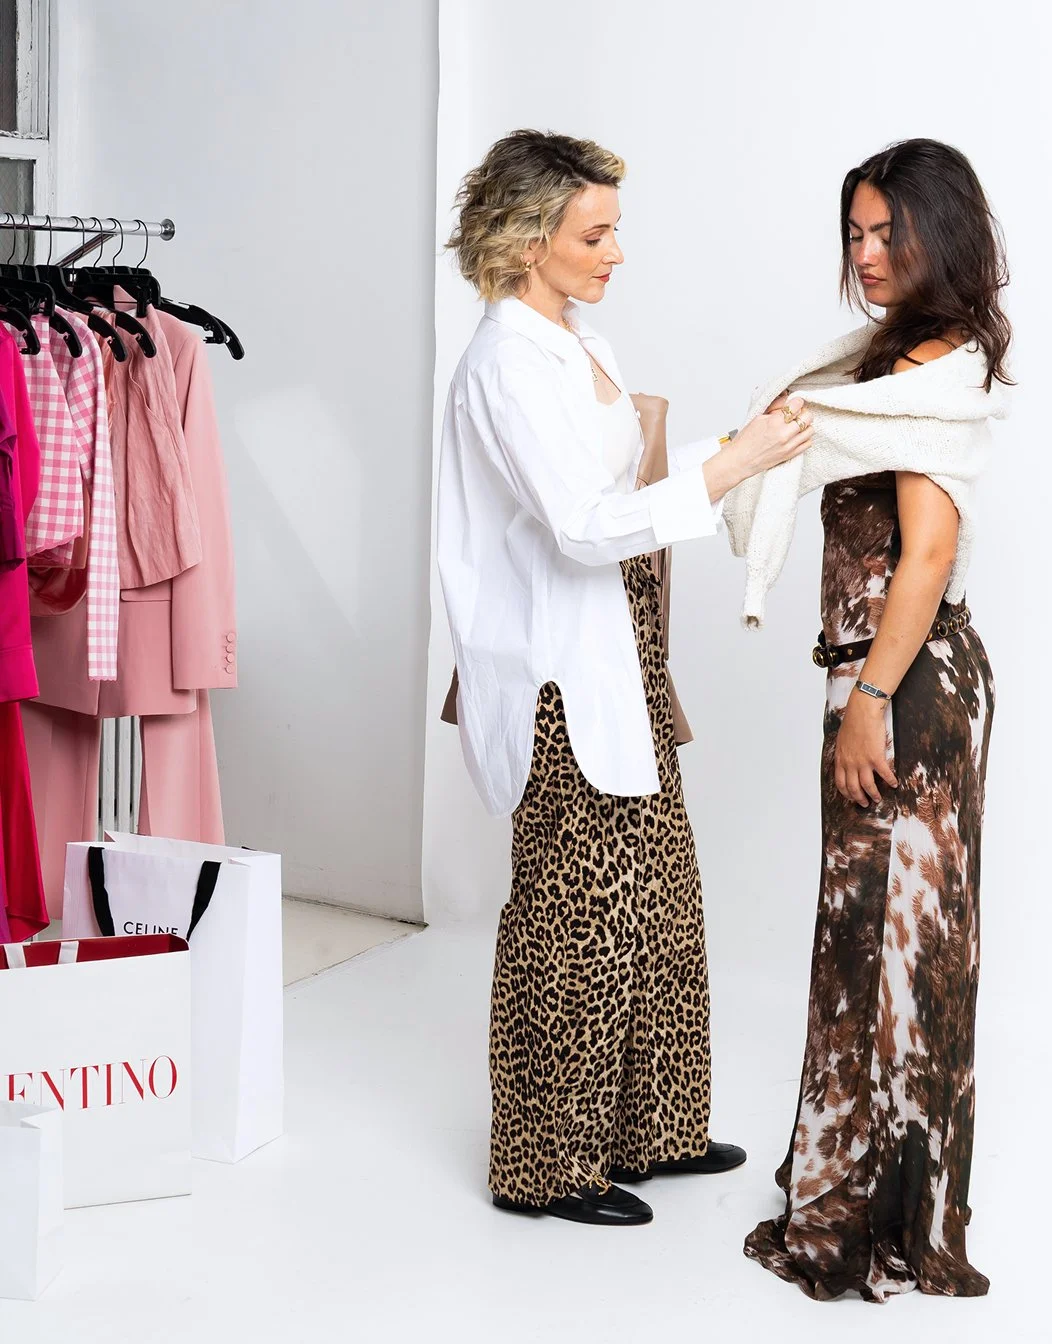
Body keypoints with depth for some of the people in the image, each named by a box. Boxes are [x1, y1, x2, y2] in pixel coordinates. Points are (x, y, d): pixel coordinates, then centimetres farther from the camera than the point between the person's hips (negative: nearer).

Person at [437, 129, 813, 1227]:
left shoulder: (577, 341, 12)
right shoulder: (506, 364, -18)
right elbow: (586, 526, -26)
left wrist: (738, 445, 10)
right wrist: (731, 466, -23)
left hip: (619, 662, 10)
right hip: (561, 680, -10)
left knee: (653, 894, 16)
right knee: (575, 913, 1)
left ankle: (642, 1127, 31)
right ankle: (547, 1164, 17)